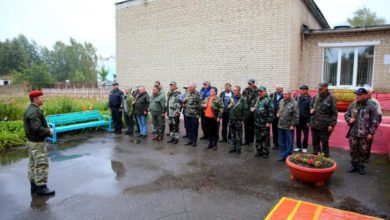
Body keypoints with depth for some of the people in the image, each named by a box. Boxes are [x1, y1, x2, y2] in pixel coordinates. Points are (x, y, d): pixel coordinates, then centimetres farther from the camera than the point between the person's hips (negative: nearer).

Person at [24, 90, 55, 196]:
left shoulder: (30, 109, 10)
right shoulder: (34, 112, -22)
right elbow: (37, 129, -28)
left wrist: (46, 126, 5)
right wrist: (48, 131, -13)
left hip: (31, 141, 10)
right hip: (37, 143, -10)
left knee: (33, 164, 15)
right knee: (42, 164, -3)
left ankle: (34, 185, 25)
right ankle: (41, 187, 3)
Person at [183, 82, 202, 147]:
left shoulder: (197, 94, -10)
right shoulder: (188, 94, 12)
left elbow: (199, 104, -13)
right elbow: (184, 102, 23)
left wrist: (199, 114, -14)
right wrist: (184, 101, -1)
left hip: (194, 115, -6)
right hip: (188, 114, 6)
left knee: (194, 128, 3)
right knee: (189, 128, 12)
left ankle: (194, 141, 13)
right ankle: (190, 140, 23)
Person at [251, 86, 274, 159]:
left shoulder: (268, 100, -11)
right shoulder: (257, 99, 14)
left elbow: (271, 111, -15)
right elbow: (254, 106, 30)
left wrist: (269, 122, -18)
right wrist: (252, 108, 9)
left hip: (265, 123, -8)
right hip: (257, 122, 8)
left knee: (265, 138, 2)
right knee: (258, 138, 15)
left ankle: (266, 153, 13)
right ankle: (259, 151, 27)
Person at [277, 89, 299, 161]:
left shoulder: (294, 103, -12)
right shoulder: (281, 102, 10)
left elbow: (296, 115, -13)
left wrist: (293, 125, -15)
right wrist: (278, 114, 8)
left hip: (289, 127, -6)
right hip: (280, 125, 7)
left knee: (289, 143, 4)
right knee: (281, 142, 13)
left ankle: (288, 157, 15)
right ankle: (283, 155, 25)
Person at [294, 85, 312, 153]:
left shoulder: (309, 99, -10)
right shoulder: (299, 98, 6)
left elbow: (310, 111, -12)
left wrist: (308, 121, -14)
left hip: (305, 120, -5)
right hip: (298, 119, 5)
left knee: (305, 135, 7)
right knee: (298, 134, 12)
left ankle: (304, 147, 20)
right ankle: (298, 146, 24)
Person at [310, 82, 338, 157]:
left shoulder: (331, 98, -5)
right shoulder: (315, 97, 10)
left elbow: (334, 113, -7)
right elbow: (311, 106, 25)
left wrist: (332, 124, -13)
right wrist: (311, 110, 1)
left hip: (325, 126, -5)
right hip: (314, 125, 5)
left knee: (324, 143, 3)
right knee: (315, 142, 14)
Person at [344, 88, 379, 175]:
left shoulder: (371, 106, -6)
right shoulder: (352, 105, 5)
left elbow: (374, 121, -5)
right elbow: (346, 115, 17)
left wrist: (371, 133, -8)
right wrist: (349, 119, -6)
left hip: (364, 134, -3)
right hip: (353, 133, 3)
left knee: (363, 151, 7)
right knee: (353, 150, 11)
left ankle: (361, 167, 21)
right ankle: (354, 165, 26)